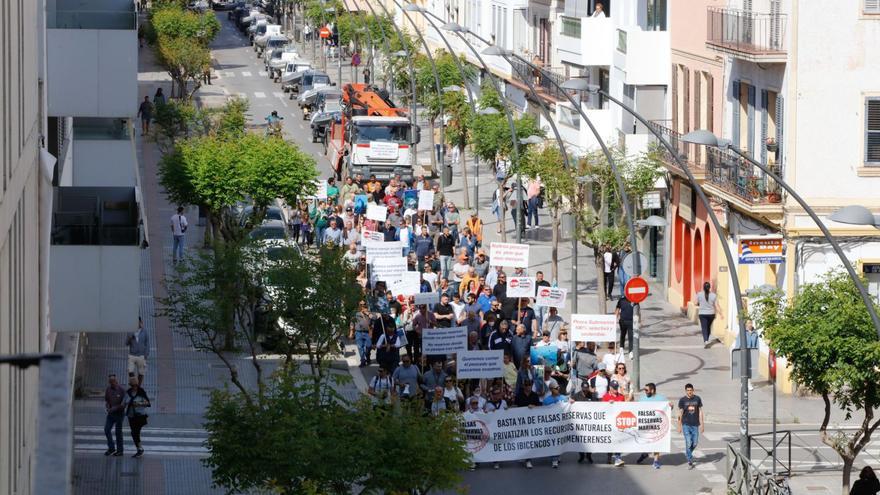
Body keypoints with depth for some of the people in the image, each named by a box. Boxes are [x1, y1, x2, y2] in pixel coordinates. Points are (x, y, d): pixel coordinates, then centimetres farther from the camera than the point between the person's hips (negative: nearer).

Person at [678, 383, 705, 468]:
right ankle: (690, 461, 2)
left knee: (695, 443, 6)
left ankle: (688, 454, 33)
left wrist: (702, 424, 1)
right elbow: (680, 413, 2)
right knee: (688, 443, -7)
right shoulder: (682, 400, -2)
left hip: (695, 424, 2)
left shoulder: (697, 399, 2)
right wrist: (679, 426, 0)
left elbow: (700, 411, 5)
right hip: (686, 424, -2)